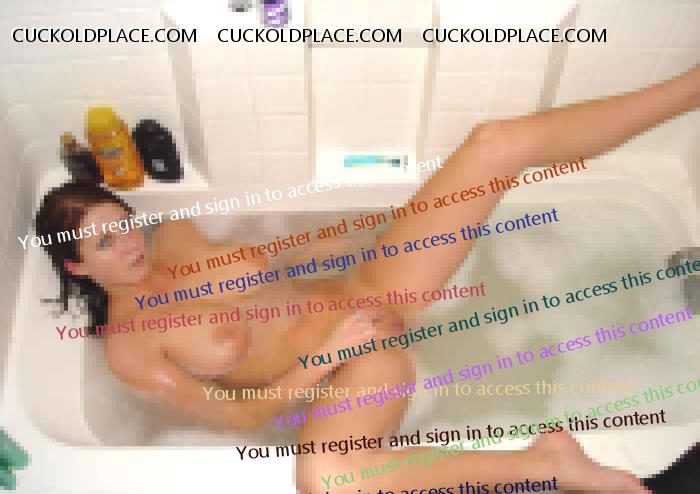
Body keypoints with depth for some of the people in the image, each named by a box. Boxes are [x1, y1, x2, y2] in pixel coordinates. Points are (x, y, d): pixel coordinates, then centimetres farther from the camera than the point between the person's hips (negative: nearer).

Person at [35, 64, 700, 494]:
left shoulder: (172, 237, 8)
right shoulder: (127, 350, -6)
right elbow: (239, 416, -10)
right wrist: (328, 352, -16)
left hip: (360, 300, 5)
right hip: (339, 371, -5)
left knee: (497, 143, -14)